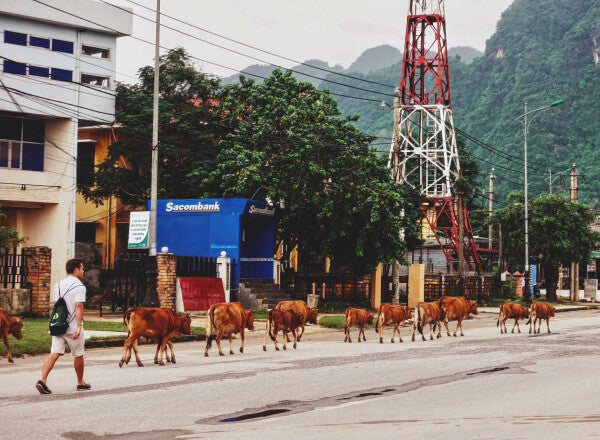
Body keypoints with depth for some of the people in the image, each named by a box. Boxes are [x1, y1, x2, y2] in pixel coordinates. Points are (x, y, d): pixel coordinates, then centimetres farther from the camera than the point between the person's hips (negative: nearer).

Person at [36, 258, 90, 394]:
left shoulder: (58, 285, 14)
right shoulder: (79, 286, -10)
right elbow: (78, 306, -20)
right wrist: (79, 326, -25)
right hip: (72, 327, -6)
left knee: (54, 353, -2)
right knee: (78, 355, 10)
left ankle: (42, 379, -20)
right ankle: (80, 383, 24)